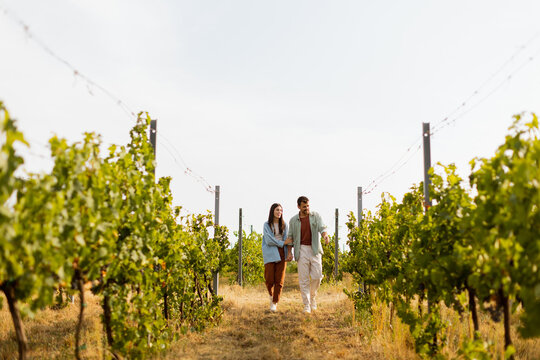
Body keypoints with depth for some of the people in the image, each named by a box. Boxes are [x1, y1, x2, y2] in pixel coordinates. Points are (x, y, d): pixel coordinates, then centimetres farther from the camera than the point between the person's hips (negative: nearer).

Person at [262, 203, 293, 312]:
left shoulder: (284, 225, 11)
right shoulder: (267, 225, 4)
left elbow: (288, 239, 2)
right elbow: (269, 240, -7)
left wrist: (289, 252, -12)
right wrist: (282, 243, -11)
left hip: (281, 253, 2)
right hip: (270, 253, -2)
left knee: (279, 280, -5)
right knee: (269, 279, -7)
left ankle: (275, 303, 3)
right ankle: (271, 294, 25)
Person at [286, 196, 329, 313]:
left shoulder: (315, 216, 6)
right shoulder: (293, 220, 9)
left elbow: (322, 228, -8)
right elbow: (290, 237, 13)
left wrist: (325, 236, -30)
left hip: (314, 249, 0)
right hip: (302, 250, 0)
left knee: (317, 275, -5)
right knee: (303, 278, -3)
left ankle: (313, 296, 23)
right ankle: (306, 305, 2)